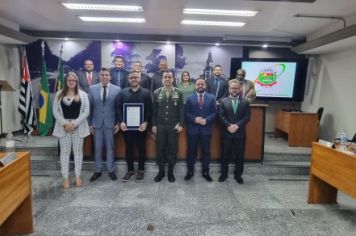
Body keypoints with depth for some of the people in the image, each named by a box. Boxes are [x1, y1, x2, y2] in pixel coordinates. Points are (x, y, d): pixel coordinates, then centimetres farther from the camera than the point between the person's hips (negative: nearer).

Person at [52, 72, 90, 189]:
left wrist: (74, 123, -13)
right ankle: (65, 177, 15)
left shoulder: (83, 95, 3)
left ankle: (77, 176, 19)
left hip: (78, 126, 0)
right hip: (63, 126, 1)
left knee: (78, 151, 7)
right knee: (65, 151, 5)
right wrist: (65, 123, -12)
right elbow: (55, 111, 1)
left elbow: (86, 111, -4)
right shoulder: (59, 94, 6)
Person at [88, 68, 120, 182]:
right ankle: (97, 170, 24)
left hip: (110, 123, -1)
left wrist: (118, 123, -4)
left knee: (110, 148, 8)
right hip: (97, 123, 1)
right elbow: (90, 107, 4)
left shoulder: (116, 89, -2)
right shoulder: (92, 88, 3)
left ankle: (111, 170, 22)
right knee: (97, 148, 10)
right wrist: (90, 123, 1)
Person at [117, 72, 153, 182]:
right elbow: (119, 109, 3)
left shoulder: (146, 93, 0)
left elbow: (149, 110, -3)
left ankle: (141, 170, 22)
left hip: (141, 126, -1)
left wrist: (146, 122, -14)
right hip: (126, 126, 2)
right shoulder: (122, 93, 6)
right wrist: (121, 122, -10)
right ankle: (130, 169, 25)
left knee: (141, 148, 8)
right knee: (129, 148, 11)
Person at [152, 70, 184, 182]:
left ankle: (170, 171, 22)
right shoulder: (157, 93, 3)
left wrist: (180, 124, -7)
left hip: (173, 126, -1)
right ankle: (161, 171, 23)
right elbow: (154, 110, 4)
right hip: (160, 126, 1)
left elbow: (181, 110, 0)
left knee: (172, 149, 7)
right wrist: (154, 125, 0)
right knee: (160, 149, 8)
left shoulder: (178, 93, 1)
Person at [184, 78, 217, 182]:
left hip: (206, 129, 0)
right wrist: (195, 119, -16)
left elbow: (214, 113, -1)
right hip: (193, 129, 0)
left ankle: (205, 172, 22)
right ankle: (190, 171, 22)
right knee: (191, 151, 8)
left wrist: (206, 120, -16)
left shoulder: (212, 98, 4)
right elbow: (186, 113, 0)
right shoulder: (190, 98, 5)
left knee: (206, 151, 8)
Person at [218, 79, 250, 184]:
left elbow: (247, 117, -3)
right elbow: (221, 116, -4)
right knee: (225, 155, 9)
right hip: (227, 133, 0)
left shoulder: (245, 102, 5)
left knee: (240, 155, 8)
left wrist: (237, 125, -16)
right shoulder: (223, 101, 4)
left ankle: (238, 175, 23)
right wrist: (229, 126, -17)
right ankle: (224, 174, 23)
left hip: (240, 133, 1)